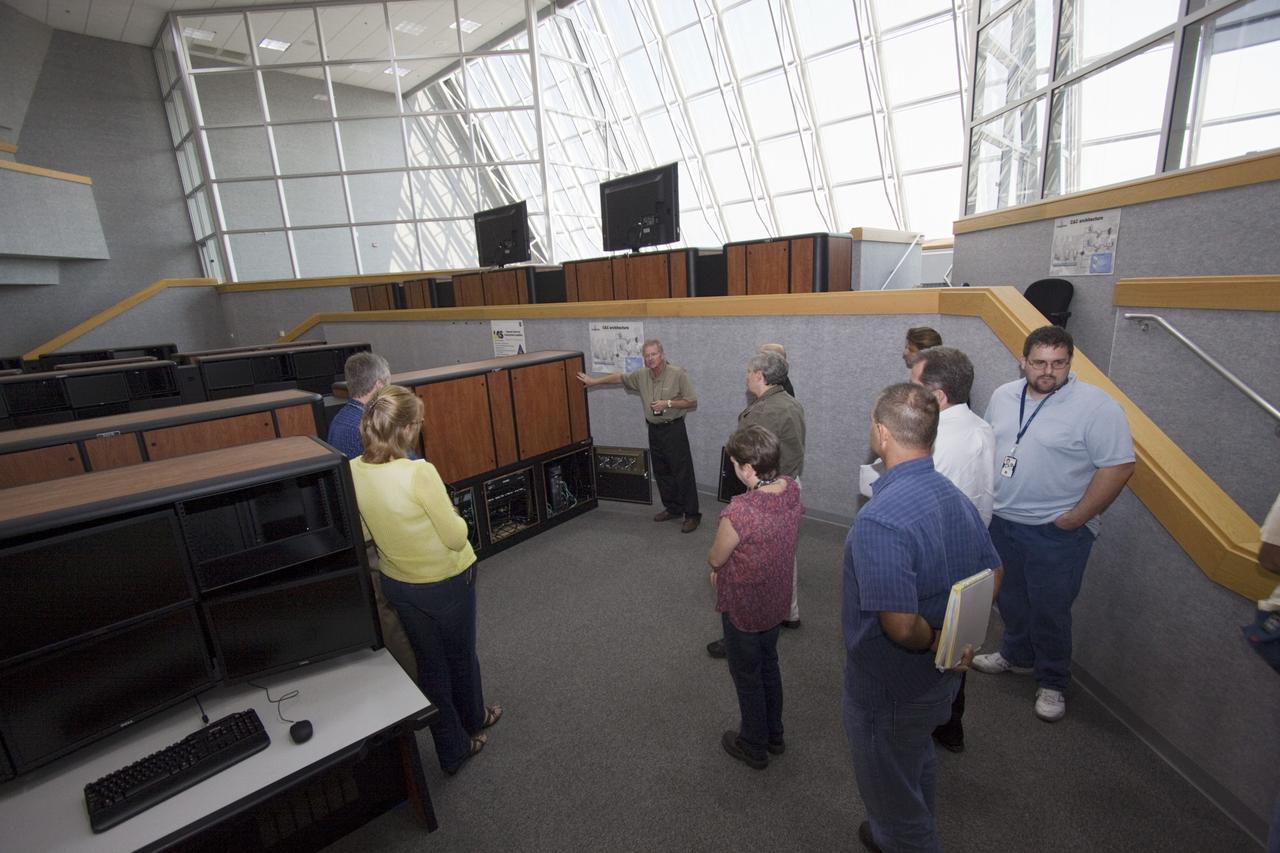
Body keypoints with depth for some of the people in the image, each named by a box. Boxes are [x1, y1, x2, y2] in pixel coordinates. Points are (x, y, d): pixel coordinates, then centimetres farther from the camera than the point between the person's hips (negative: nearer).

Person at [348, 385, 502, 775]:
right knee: (461, 656, 23)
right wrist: (453, 516, -5)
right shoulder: (419, 472, -31)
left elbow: (362, 534, 2)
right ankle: (473, 720, 50)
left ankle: (452, 749, 38)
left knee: (429, 663, 22)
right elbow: (456, 537, -23)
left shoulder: (353, 471, -12)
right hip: (446, 582, -4)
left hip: (398, 584, 5)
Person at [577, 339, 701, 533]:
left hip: (674, 429, -6)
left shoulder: (678, 374, -13)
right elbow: (619, 378, 17)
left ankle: (692, 515, 4)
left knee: (683, 473, -4)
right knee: (661, 472, 13)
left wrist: (668, 403, -20)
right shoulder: (642, 375, 2)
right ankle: (673, 509, 27)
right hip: (654, 429, 6)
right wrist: (594, 381, 20)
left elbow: (692, 402, -10)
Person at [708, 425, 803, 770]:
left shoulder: (738, 513, -36)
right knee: (769, 667, 28)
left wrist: (715, 564, 5)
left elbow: (715, 559, -18)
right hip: (776, 602, 7)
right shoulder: (791, 489, -12)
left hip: (744, 610, -7)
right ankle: (774, 735, 50)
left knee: (747, 678, 18)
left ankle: (754, 747, 41)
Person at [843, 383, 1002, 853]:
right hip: (939, 676, 9)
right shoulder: (955, 495, -6)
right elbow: (992, 572, 7)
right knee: (917, 763, 33)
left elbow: (900, 625, -35)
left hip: (891, 687, -9)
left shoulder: (879, 518, -35)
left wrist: (934, 642, -14)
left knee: (891, 789, 18)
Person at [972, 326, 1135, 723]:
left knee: (1049, 610, 7)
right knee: (1010, 598, 21)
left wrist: (1073, 519, -16)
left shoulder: (1095, 406, -14)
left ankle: (1052, 683, 28)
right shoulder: (1003, 396, 3)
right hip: (1001, 522, 5)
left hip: (1056, 532, -5)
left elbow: (1118, 467, -15)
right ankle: (1016, 655, 43)